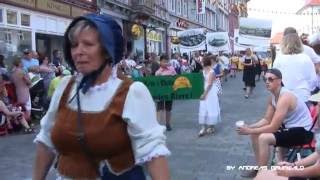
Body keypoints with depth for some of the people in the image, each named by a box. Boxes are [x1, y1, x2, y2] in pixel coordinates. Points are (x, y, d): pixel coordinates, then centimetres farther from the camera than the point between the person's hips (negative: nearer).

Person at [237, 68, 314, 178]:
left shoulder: (284, 98, -27)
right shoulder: (272, 96, 2)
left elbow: (273, 127, -28)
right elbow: (267, 120, 7)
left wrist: (249, 131, -21)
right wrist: (249, 127, -7)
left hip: (302, 131, -10)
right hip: (289, 127, 10)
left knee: (263, 138, -25)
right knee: (255, 134, 4)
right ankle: (259, 167, 16)